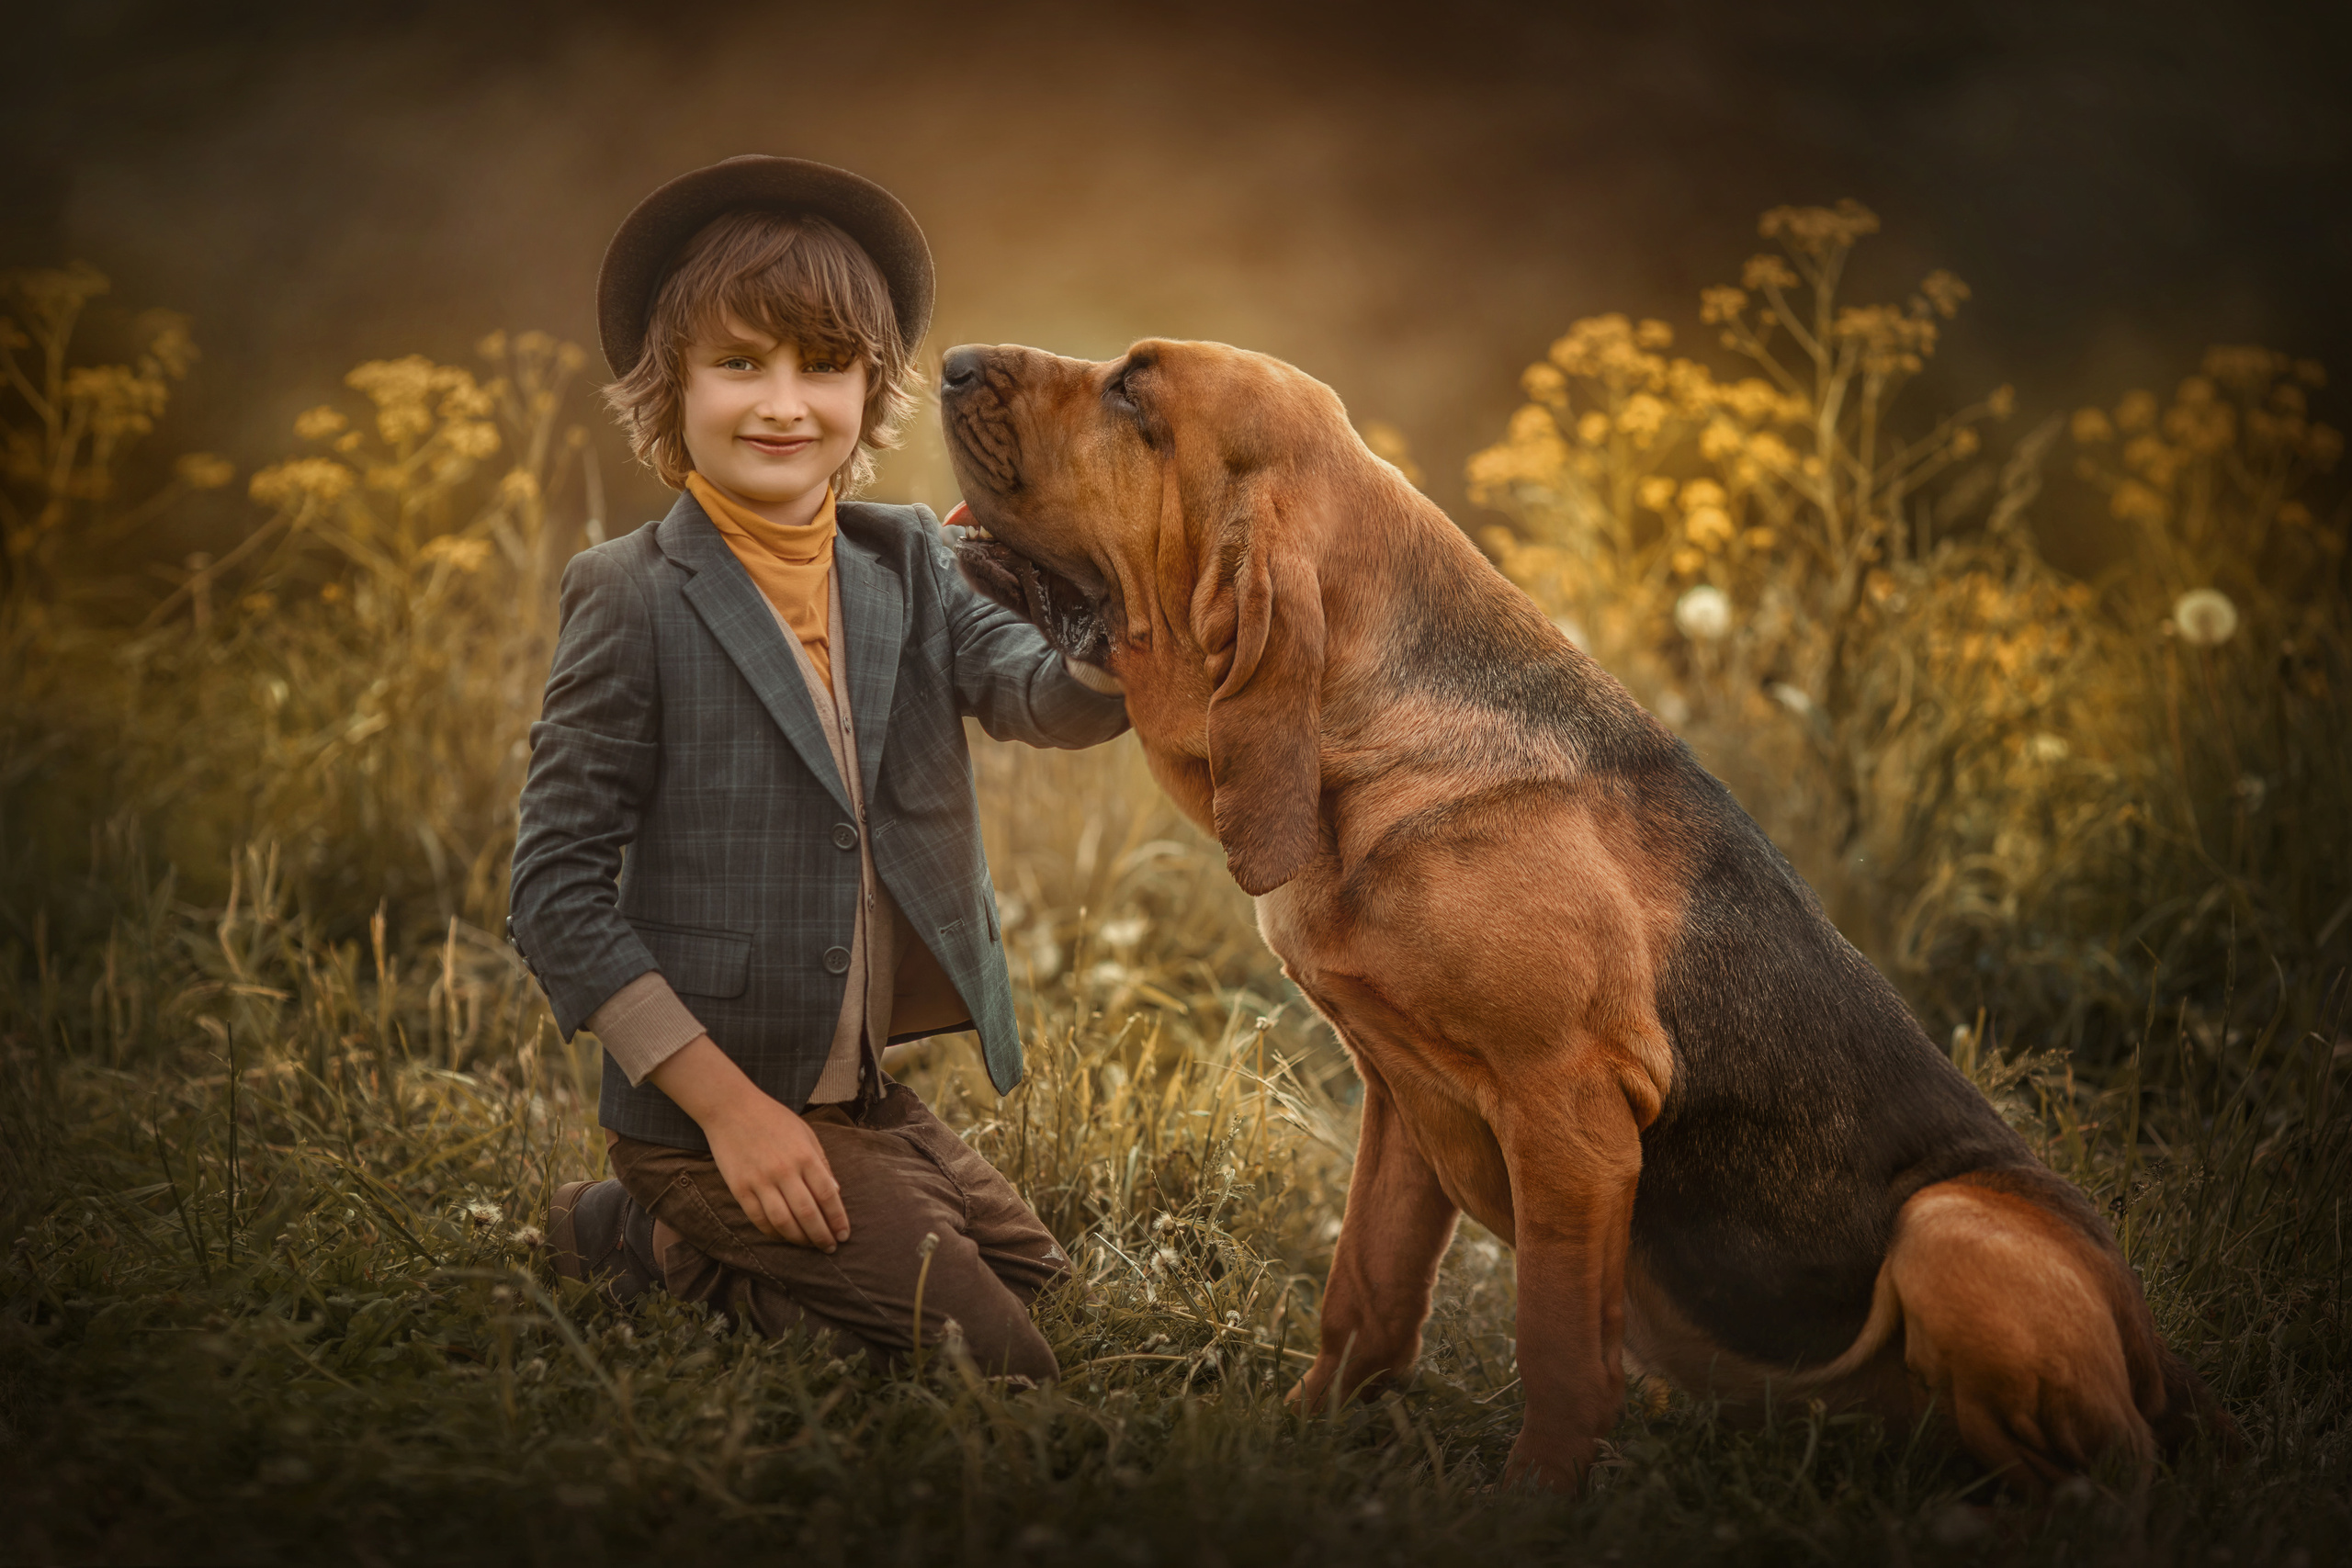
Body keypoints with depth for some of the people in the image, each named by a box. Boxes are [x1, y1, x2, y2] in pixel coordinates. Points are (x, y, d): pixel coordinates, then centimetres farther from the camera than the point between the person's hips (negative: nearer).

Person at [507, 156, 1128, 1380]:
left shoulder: (906, 566, 3)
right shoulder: (635, 600, -13)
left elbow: (1051, 698, -15)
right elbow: (556, 895, -14)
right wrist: (727, 1104, -19)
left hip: (870, 1099, 7)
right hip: (707, 1099, -7)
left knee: (1039, 1293, 19)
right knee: (995, 1365, -9)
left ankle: (665, 1241, 21)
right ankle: (643, 1242, 6)